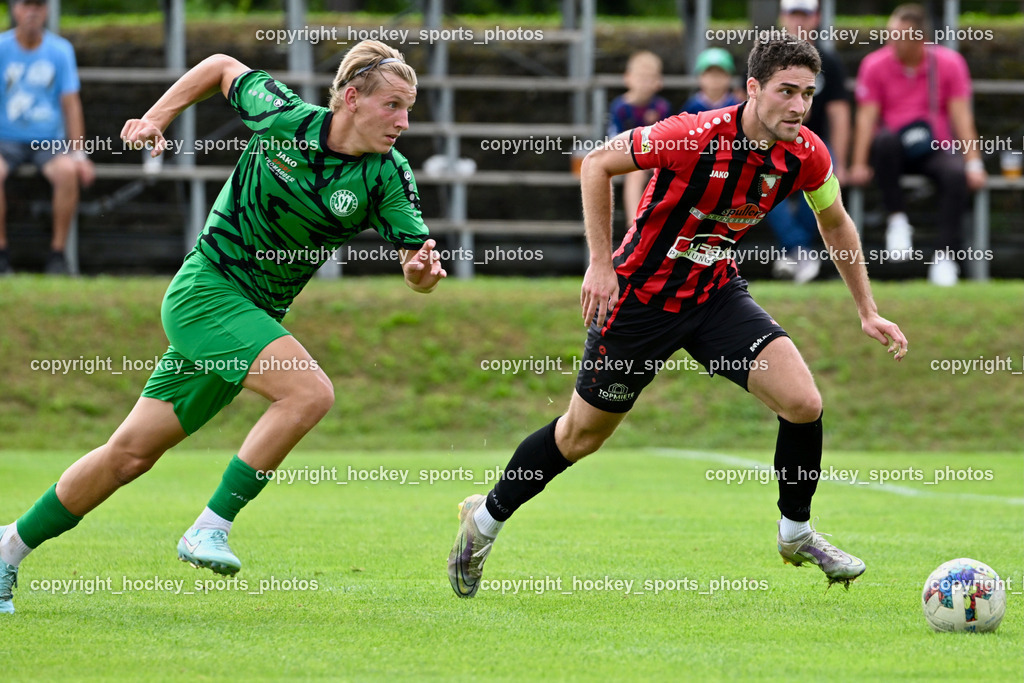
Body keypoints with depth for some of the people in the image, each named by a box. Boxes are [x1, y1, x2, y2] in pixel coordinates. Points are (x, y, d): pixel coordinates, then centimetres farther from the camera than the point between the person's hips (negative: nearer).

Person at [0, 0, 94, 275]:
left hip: (49, 141, 1)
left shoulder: (61, 50, 1)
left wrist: (78, 153, -6)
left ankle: (57, 253, -19)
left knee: (67, 171, -32)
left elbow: (71, 103, 2)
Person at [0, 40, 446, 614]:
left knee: (133, 453, 7)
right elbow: (222, 67, 6)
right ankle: (210, 528, -20)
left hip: (258, 318, 4)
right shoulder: (282, 115, -13)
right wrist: (156, 119, 3)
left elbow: (418, 264, -12)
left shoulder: (389, 176, -7)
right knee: (311, 390, -26)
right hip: (205, 287, -4)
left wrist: (423, 268, -34)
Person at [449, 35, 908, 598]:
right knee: (582, 434, 8)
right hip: (642, 295, -4)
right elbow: (597, 163, -15)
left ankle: (797, 533, 10)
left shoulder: (806, 155, -12)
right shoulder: (695, 136, -29)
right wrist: (602, 264, -18)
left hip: (717, 294, 4)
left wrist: (867, 311, 11)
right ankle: (487, 518, 32)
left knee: (803, 404, -14)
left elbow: (834, 223, 10)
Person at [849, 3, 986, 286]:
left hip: (935, 149, 0)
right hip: (894, 153, 0)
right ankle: (897, 219, -21)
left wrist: (973, 163, -14)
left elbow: (961, 115, -5)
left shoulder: (949, 63, -2)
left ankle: (945, 257, -25)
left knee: (956, 173, -32)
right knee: (884, 139, -36)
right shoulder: (874, 65, -1)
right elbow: (867, 116, -5)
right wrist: (859, 164, -17)